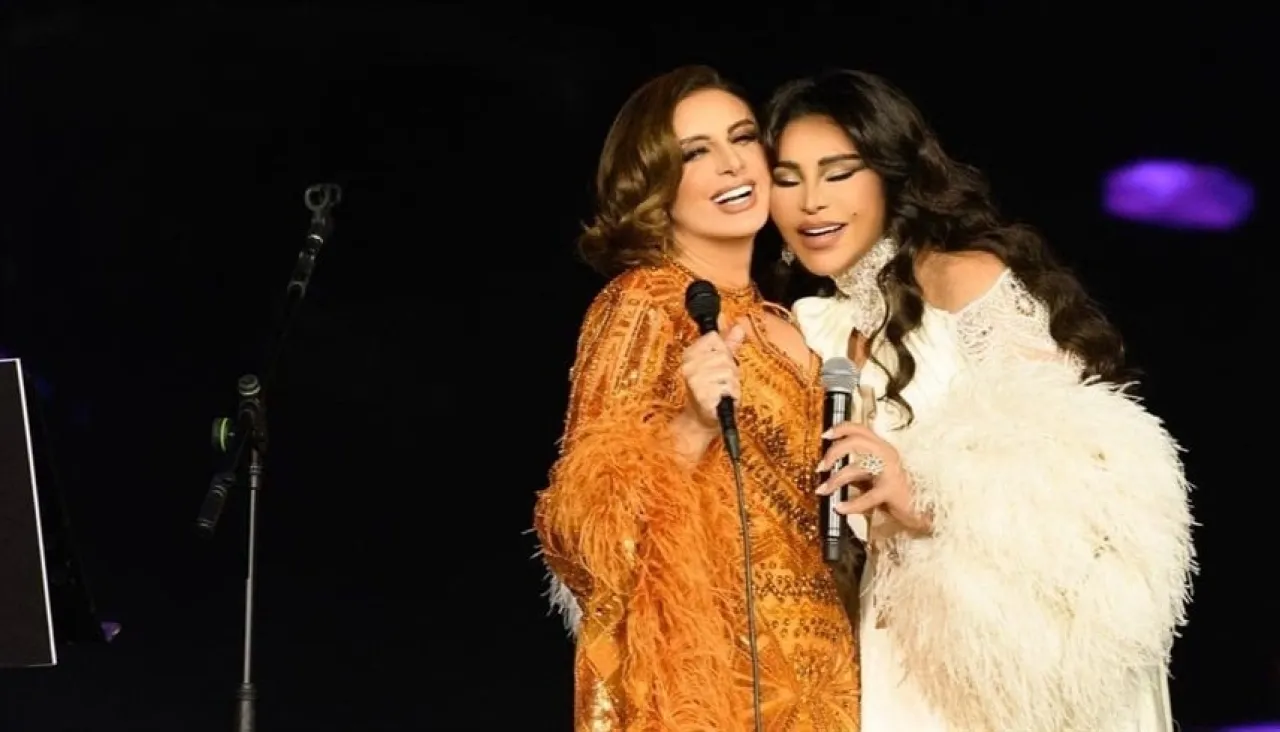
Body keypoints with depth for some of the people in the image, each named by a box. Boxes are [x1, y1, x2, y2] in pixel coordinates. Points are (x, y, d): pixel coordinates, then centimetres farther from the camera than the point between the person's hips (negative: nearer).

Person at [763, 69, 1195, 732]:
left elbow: (1085, 466, -19)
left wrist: (930, 500, -31)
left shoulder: (968, 278, -11)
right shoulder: (818, 328, 11)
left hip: (1021, 649, -6)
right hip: (901, 666, 6)